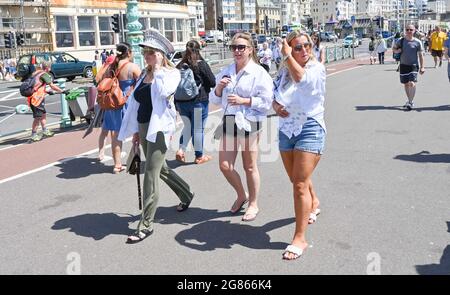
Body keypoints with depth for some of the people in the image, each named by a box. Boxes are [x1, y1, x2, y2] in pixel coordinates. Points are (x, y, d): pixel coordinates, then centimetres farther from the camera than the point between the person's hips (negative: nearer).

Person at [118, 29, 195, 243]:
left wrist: (158, 69, -15)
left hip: (159, 128, -8)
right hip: (143, 127, 8)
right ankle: (186, 195, 43)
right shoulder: (144, 74, 12)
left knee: (151, 174, -9)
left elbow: (164, 91, -28)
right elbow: (136, 103, 15)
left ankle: (146, 224, -1)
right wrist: (136, 130, 14)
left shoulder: (171, 73, -6)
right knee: (160, 169, 20)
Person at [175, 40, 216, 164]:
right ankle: (199, 156, 16)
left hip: (181, 102, 5)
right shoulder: (201, 64, -10)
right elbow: (212, 82, -8)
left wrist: (176, 104, 14)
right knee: (198, 129, 6)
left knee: (187, 126, 21)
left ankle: (181, 150, 7)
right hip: (198, 102, -4)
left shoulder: (179, 66, 3)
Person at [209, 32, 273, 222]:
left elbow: (266, 101, -12)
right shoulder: (225, 72, 11)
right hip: (229, 121, 5)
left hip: (249, 122, -5)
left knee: (249, 167, 7)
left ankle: (253, 204, 26)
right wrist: (219, 87, -6)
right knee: (225, 166, 3)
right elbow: (214, 100, 14)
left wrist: (243, 101, -20)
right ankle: (241, 195, 30)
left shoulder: (258, 73, -6)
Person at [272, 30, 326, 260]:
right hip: (286, 129, 6)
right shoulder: (284, 73, 7)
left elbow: (301, 78, -30)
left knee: (300, 184, -12)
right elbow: (275, 97, 17)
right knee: (296, 180, 21)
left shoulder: (317, 68, -8)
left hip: (309, 129, -6)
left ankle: (300, 238, -5)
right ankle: (313, 204, 53)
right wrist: (276, 106, -6)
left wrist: (287, 56, -19)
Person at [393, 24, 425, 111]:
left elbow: (420, 55, -1)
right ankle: (410, 101, 29)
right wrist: (397, 50, -9)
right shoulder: (401, 41, 1)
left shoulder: (417, 42, -5)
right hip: (403, 65, 4)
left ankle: (411, 103, -15)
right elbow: (394, 49, 15)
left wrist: (422, 67, -4)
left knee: (412, 83, -18)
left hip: (413, 65, -4)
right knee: (406, 84, 12)